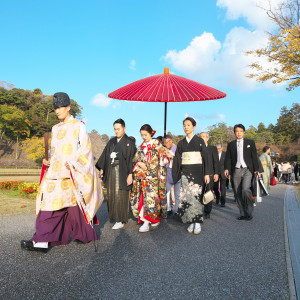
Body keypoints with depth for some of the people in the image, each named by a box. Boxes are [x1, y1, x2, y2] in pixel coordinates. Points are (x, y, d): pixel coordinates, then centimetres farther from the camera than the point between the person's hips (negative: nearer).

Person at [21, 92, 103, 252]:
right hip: (55, 173, 6)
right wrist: (48, 160, 5)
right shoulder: (56, 129, 18)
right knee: (50, 203, -1)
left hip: (72, 174, -6)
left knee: (75, 204, 0)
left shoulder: (79, 126, -2)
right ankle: (42, 242, 2)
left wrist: (74, 164, -19)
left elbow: (85, 150, -7)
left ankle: (86, 234, 19)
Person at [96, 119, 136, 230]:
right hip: (111, 171, 6)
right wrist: (101, 169, 6)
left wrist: (130, 174, -16)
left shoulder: (129, 142, -4)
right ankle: (114, 216, 24)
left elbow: (131, 158, -10)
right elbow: (105, 155, 13)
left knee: (121, 196, -3)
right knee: (111, 195, 9)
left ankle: (121, 220, 6)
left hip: (122, 172, -6)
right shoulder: (111, 141, 14)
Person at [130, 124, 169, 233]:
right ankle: (156, 219, 17)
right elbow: (135, 158, 14)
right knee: (144, 196, 4)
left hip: (153, 176, -6)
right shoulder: (142, 146, 16)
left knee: (150, 196, -10)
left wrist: (147, 166, -7)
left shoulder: (157, 144, -1)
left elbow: (163, 159, -4)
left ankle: (147, 222, -9)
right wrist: (140, 163, -7)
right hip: (142, 176, 6)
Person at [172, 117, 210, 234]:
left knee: (195, 195, -10)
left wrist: (207, 174, -6)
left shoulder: (199, 141, 3)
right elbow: (177, 160, 11)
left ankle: (197, 222, -1)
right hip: (185, 172, 3)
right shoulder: (181, 143, 11)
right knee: (186, 197, -2)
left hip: (197, 171, -3)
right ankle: (191, 222, 7)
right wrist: (176, 175, 5)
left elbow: (205, 157, 1)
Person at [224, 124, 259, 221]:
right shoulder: (231, 144, 12)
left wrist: (256, 169, -2)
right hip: (236, 171, 2)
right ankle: (243, 214, 13)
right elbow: (228, 158, 8)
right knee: (238, 193, 3)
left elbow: (254, 157, 7)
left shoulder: (250, 142, 9)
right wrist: (227, 168, -7)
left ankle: (249, 211, -4)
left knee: (245, 189, -20)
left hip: (247, 170, -2)